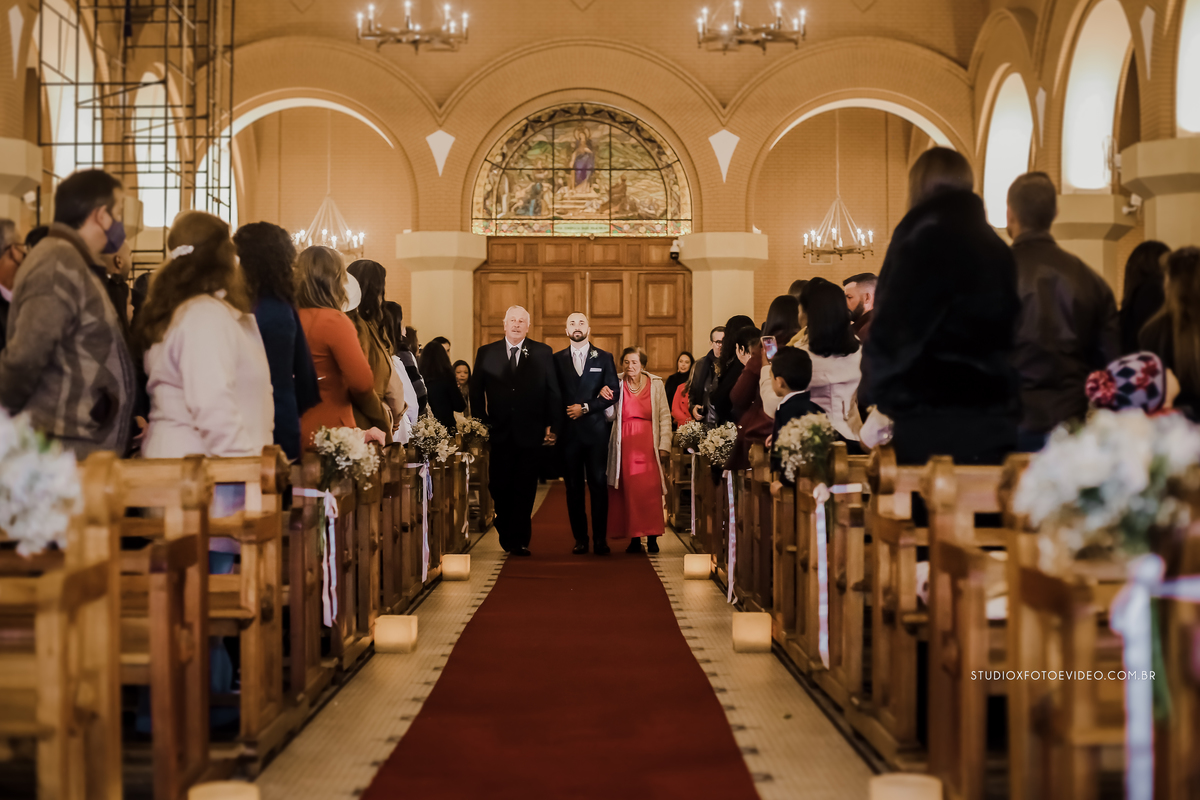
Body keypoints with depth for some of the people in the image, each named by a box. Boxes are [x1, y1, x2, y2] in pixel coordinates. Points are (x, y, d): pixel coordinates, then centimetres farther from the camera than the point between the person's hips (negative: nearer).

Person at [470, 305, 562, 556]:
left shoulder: (543, 353, 5)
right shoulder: (486, 353, 8)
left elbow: (553, 392, 3)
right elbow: (476, 392, 9)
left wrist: (551, 426, -3)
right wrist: (482, 423, 2)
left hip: (530, 433, -1)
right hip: (499, 433, 1)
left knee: (525, 489, 1)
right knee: (500, 488, 3)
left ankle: (519, 541, 7)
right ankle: (508, 537, 19)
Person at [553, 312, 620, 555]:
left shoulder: (604, 358, 8)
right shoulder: (557, 359, 10)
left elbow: (613, 394, 1)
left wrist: (585, 408, -8)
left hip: (595, 430, -1)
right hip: (568, 431, 1)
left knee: (598, 485, -3)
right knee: (573, 487, 2)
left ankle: (600, 538, 0)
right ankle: (580, 538, 7)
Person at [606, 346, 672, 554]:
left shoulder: (656, 384, 6)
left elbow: (665, 417, 6)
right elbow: (609, 416, 6)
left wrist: (664, 445, -2)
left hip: (648, 443, 0)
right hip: (625, 443, 1)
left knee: (650, 490, -7)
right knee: (628, 491, -4)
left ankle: (652, 537, -2)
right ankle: (634, 538, 0)